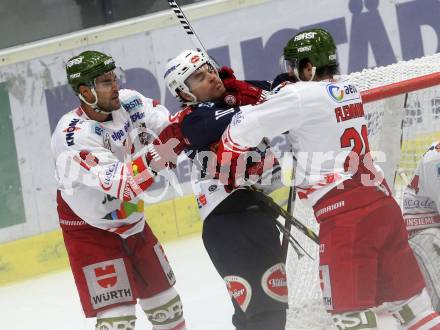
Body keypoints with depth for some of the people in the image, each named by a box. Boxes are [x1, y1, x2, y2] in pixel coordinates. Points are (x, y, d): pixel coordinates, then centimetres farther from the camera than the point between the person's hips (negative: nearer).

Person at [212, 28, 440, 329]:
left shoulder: (302, 95, -9)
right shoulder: (347, 89, 15)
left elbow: (244, 131, -7)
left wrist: (221, 161, 10)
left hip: (345, 217, -8)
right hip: (383, 203, 8)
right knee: (406, 300, 12)